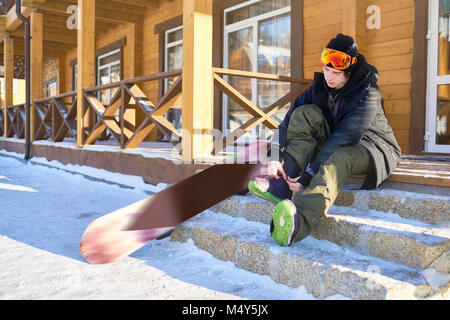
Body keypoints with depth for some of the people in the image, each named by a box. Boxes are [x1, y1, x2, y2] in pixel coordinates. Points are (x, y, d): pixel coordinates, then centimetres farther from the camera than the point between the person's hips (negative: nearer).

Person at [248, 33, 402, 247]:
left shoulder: (367, 95, -23)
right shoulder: (321, 85, -4)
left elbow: (344, 137, -33)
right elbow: (291, 118, -11)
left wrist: (308, 175, -41)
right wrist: (279, 159, -26)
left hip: (373, 147, -6)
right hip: (335, 142, 6)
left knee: (338, 159, -42)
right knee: (306, 113, -18)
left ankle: (299, 221, -71)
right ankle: (282, 184, -32)